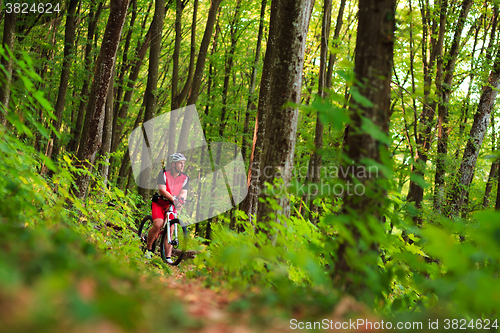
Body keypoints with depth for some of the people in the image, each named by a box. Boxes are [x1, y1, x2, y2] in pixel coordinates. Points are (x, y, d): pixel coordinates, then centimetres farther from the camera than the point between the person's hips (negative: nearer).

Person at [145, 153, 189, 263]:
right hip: (159, 203, -3)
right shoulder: (163, 173, -11)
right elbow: (162, 190, -21)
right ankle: (148, 248, -5)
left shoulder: (185, 178, -1)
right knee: (158, 225, -24)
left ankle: (168, 257, -1)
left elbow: (183, 193, -9)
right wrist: (173, 198, -35)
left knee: (170, 230, -6)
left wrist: (180, 201, -32)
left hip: (172, 205, 4)